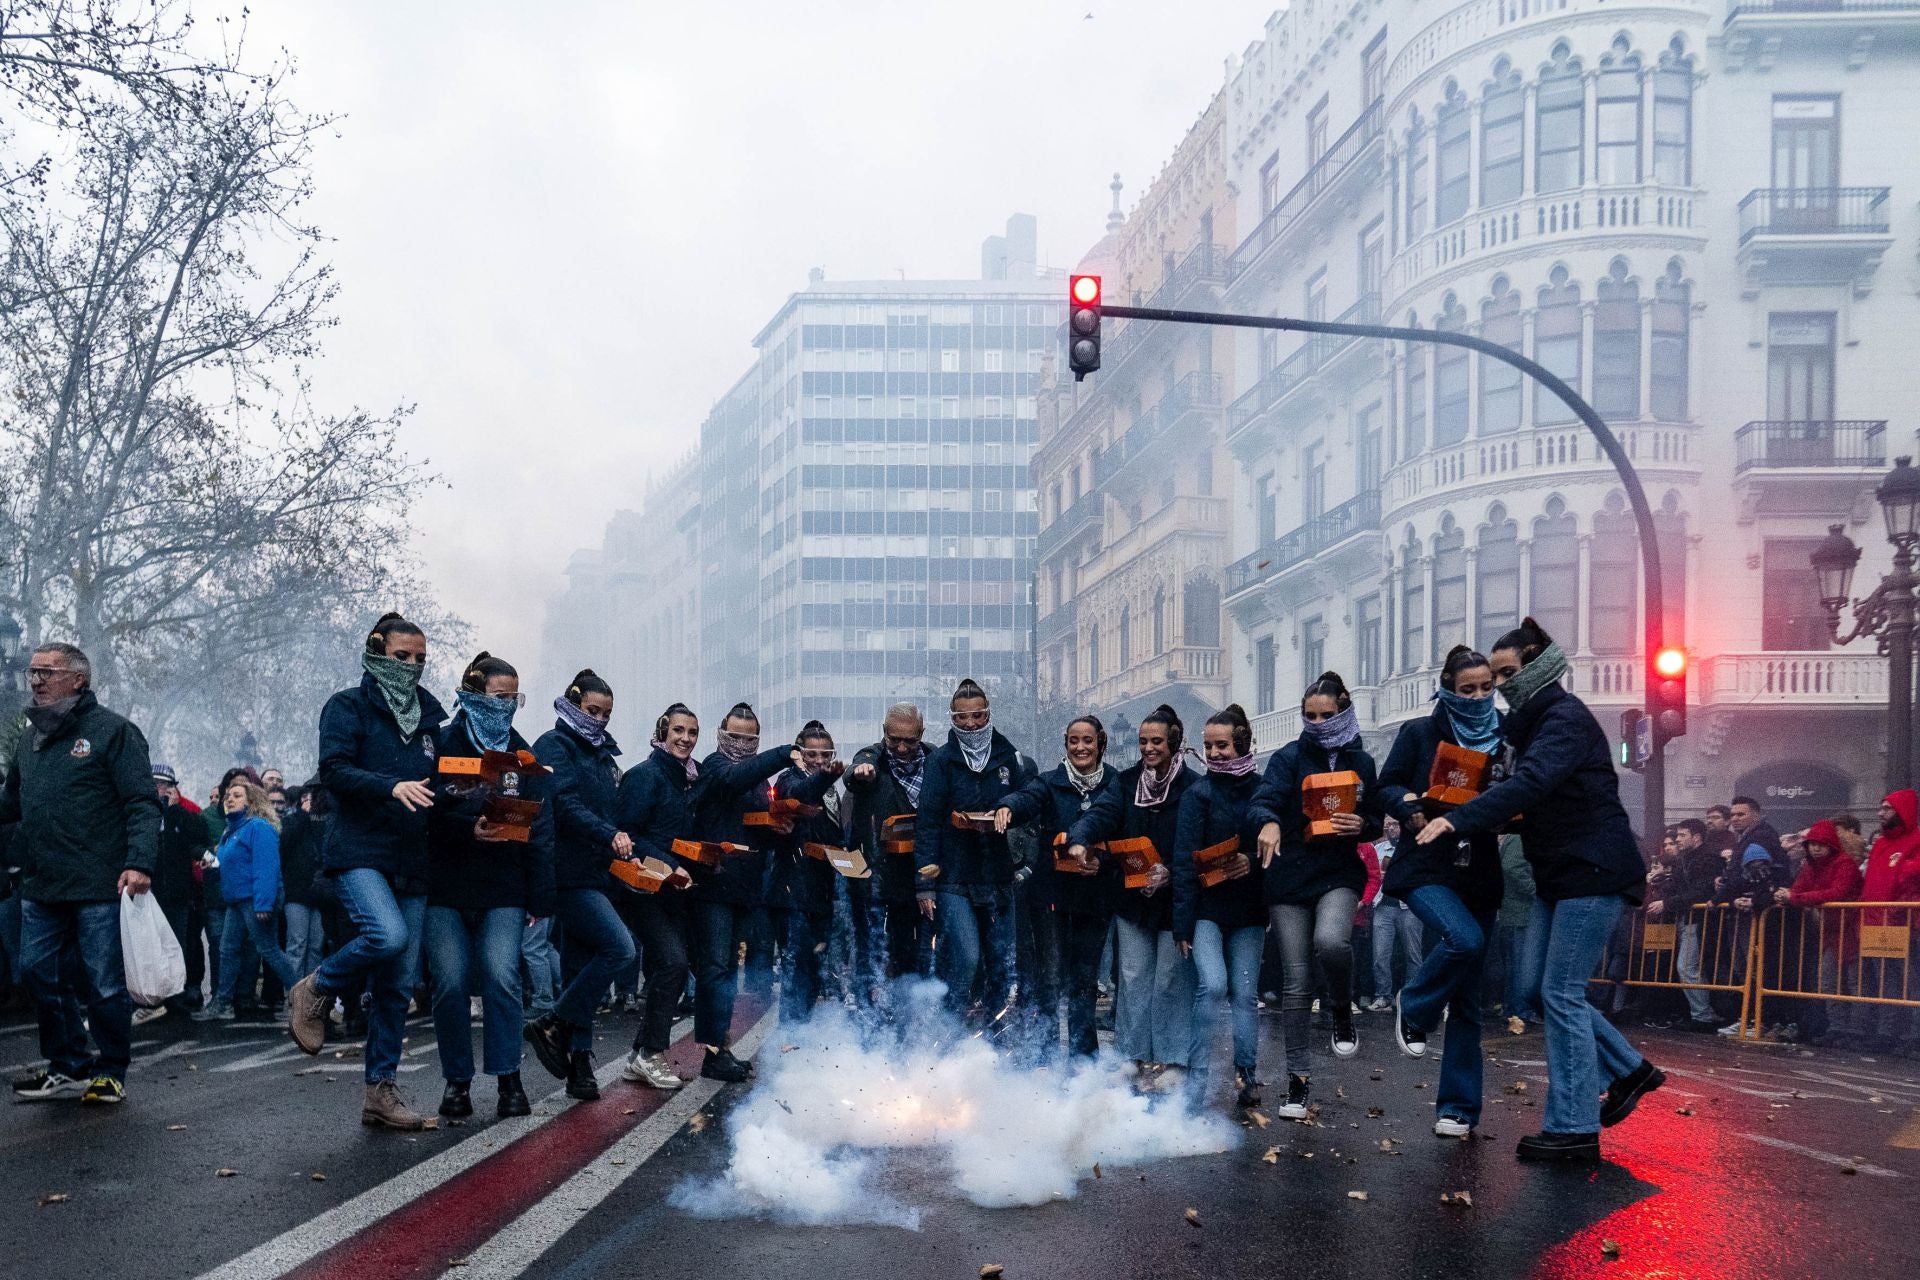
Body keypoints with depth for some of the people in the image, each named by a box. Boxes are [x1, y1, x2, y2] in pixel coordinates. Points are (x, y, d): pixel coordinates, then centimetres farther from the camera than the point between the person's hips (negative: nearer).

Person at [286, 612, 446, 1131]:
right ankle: (316, 990, -2)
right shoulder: (348, 707, 1)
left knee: (398, 985, 4)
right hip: (359, 851, -5)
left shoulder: (432, 713, 17)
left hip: (413, 862, 5)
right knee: (388, 934, -31)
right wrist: (391, 786, -27)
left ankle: (380, 1091, 13)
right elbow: (334, 770, -12)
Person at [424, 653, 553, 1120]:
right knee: (451, 983, -2)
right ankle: (457, 1080, 13)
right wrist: (469, 830, -23)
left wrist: (539, 899, 0)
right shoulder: (442, 745, -1)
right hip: (445, 888, -1)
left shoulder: (521, 753, 7)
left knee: (502, 977, -12)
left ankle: (508, 1078, 0)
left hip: (502, 892, 1)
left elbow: (540, 829, 6)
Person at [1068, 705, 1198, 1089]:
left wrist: (1170, 873, -24)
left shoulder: (1193, 787, -6)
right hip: (1132, 898, 4)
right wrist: (1079, 841, -28)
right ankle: (1133, 1057, 12)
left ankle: (1172, 1061, 7)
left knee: (1171, 980, -1)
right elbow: (1102, 813, -9)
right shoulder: (1127, 781, 8)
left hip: (1175, 900, -4)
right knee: (1133, 978, 5)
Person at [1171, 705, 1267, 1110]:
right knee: (1212, 986, -16)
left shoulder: (1263, 792, 5)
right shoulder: (1198, 793, -2)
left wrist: (1253, 862, -12)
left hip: (1247, 910, 3)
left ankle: (1246, 1078, 10)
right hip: (1207, 906, -3)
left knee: (1244, 994, 3)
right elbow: (1185, 860, -6)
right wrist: (1182, 923, -11)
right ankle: (1194, 1086, -12)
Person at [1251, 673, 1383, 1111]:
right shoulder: (1289, 757, 1)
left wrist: (1362, 825, -10)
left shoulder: (1360, 762, 8)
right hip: (1290, 877, 0)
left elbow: (1376, 821, 14)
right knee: (1295, 982, 2)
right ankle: (1298, 1075, 13)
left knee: (1330, 942, -31)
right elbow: (1265, 798, -16)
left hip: (1339, 873, 0)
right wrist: (1269, 822, -39)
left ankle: (1342, 1011, 0)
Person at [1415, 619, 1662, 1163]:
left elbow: (1531, 784, -31)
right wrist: (1458, 816, 0)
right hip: (1558, 873, 10)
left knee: (1562, 994, -8)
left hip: (1593, 873, -10)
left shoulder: (1566, 720, -17)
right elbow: (1533, 800, 14)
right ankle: (1629, 1071, 23)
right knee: (1539, 986, 11)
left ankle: (1573, 1129, -2)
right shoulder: (1534, 721, 14)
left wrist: (1458, 820, -39)